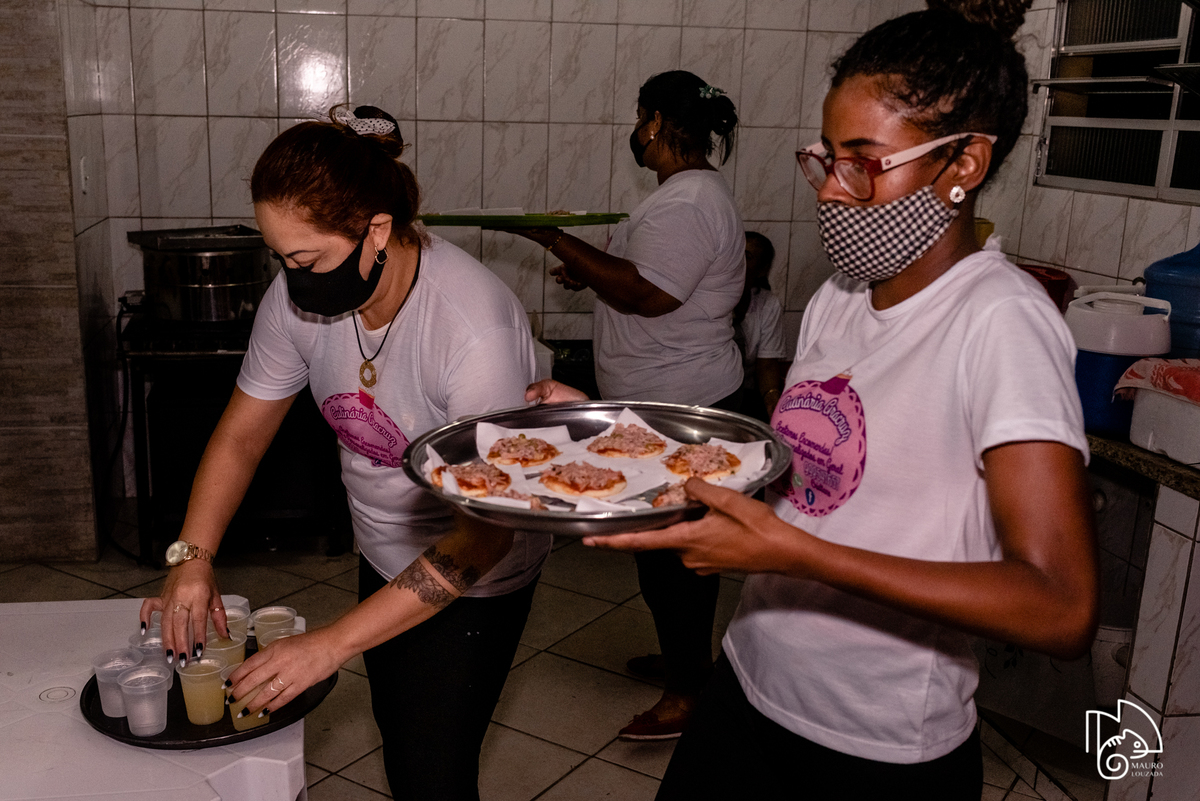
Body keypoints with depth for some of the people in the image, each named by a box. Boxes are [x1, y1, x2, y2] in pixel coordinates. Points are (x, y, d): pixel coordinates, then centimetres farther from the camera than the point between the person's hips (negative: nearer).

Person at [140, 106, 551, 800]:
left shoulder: (477, 330, -34)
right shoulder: (301, 296, -15)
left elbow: (485, 533, -32)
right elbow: (242, 435, -1)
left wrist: (331, 645, -33)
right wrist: (194, 557, -16)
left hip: (476, 577, -6)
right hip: (386, 556, 6)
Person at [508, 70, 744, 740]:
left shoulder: (687, 201, -20)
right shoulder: (698, 190, 14)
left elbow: (647, 293, -27)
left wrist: (562, 243, -19)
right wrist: (592, 274, 12)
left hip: (675, 406, -11)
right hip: (672, 400, 11)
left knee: (668, 549, 0)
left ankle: (689, 690, 14)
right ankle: (688, 657, 37)